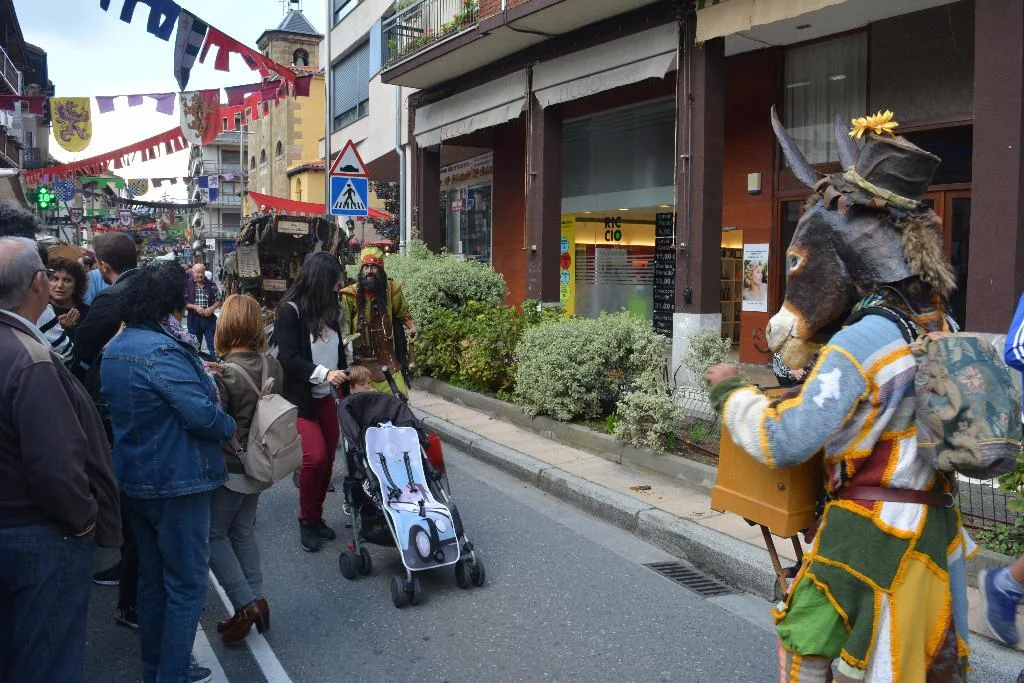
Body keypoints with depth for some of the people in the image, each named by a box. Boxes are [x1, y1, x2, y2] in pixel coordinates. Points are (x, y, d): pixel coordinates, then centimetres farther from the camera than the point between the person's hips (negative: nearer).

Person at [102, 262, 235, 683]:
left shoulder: (115, 349, 8)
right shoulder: (162, 351, -23)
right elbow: (200, 413, -27)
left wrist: (199, 370, 10)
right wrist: (230, 427, -6)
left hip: (134, 478, 10)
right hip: (176, 482, -9)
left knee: (152, 575, 20)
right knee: (187, 583, 3)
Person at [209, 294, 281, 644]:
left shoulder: (223, 373, -23)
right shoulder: (272, 365, -3)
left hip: (231, 469, -6)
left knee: (214, 534, 10)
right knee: (243, 531, 19)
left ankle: (246, 603, 5)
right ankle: (257, 600, 22)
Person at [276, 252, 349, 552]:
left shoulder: (330, 309, 8)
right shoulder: (291, 311, -12)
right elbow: (288, 358, -19)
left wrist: (344, 383, 10)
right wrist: (323, 373, -27)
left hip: (327, 398, 7)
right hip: (300, 398, -6)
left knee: (328, 460, 7)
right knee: (315, 457, -16)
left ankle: (317, 516, 24)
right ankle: (307, 521, 5)